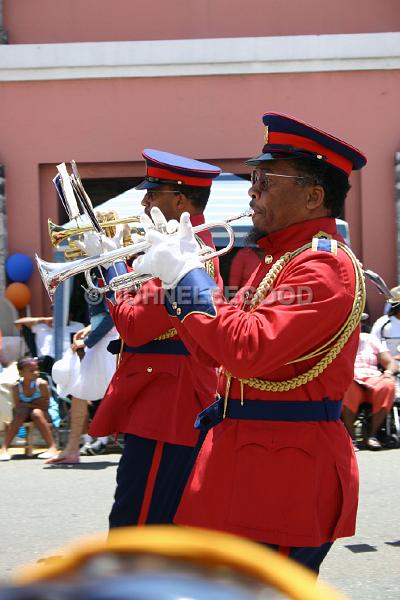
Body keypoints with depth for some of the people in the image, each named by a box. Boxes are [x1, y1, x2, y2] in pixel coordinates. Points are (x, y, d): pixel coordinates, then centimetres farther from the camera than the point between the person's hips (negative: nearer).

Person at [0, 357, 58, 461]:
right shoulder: (17, 387, -9)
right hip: (25, 415, 2)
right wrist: (34, 404, -22)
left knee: (36, 413, -34)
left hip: (42, 414, -2)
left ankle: (52, 447, -31)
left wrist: (26, 404, -15)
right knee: (22, 412, -31)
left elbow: (45, 405, -14)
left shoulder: (41, 384, -15)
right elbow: (17, 406, -13)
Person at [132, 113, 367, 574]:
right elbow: (218, 350, 17)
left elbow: (247, 349, -28)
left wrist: (187, 276, -18)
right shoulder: (280, 258, 15)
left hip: (285, 471, -10)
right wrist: (176, 272, 6)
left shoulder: (324, 267, -17)